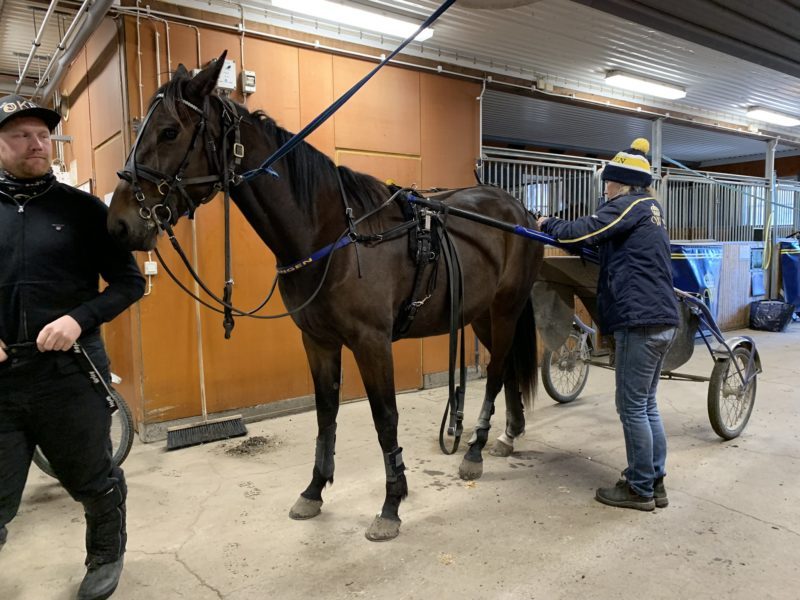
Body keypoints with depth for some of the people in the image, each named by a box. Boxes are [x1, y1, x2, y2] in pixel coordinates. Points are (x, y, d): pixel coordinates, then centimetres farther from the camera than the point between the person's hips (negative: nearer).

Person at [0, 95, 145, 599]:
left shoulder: (83, 209, 0)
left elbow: (130, 282, 0)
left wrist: (79, 318, -17)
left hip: (69, 373, -1)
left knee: (96, 483, 16)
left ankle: (106, 556, 42)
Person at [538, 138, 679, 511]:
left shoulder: (629, 206, -8)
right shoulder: (649, 208, 22)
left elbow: (584, 232, -15)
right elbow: (604, 242, 23)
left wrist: (548, 226, 3)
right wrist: (558, 229, 20)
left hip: (640, 320, -10)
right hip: (662, 318, 10)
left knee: (632, 406, 0)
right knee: (646, 404, 16)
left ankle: (640, 489, 11)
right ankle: (655, 482, 25)